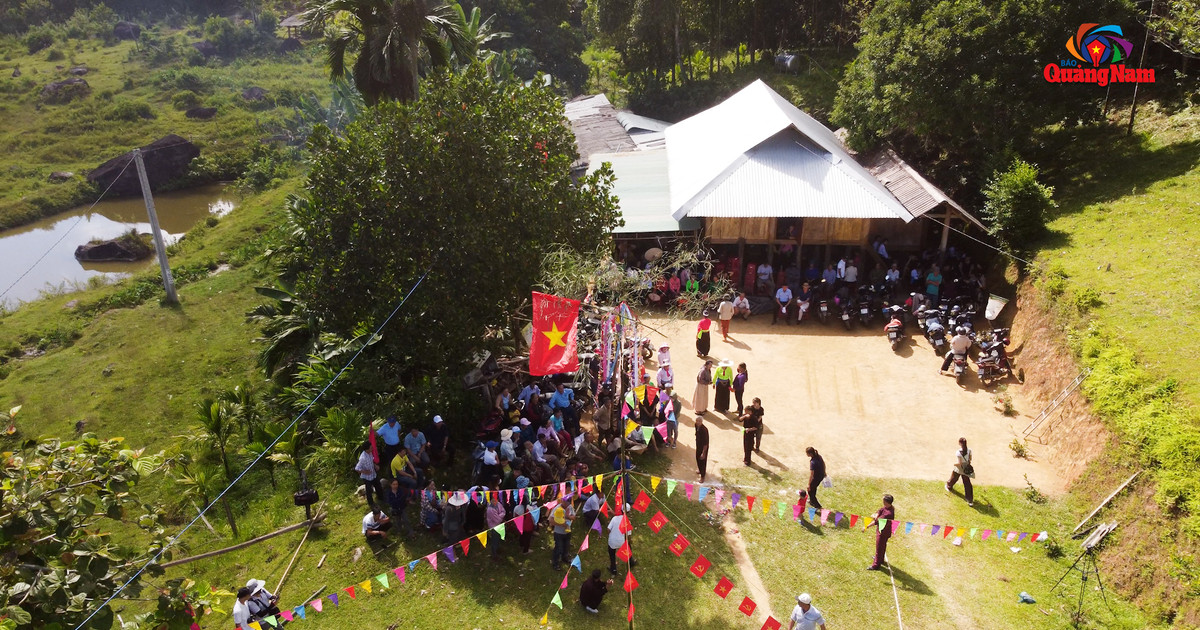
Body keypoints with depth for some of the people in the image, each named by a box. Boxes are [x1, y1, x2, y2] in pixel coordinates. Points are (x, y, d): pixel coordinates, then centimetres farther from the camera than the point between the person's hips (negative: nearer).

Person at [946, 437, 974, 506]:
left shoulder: (958, 453, -29)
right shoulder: (969, 450, -12)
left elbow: (958, 463, -32)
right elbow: (970, 459, 4)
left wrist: (954, 463, -12)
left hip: (958, 470, -3)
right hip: (966, 470, 3)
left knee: (953, 479, 27)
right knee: (967, 484, 10)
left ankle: (949, 487, 57)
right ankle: (970, 501, 12)